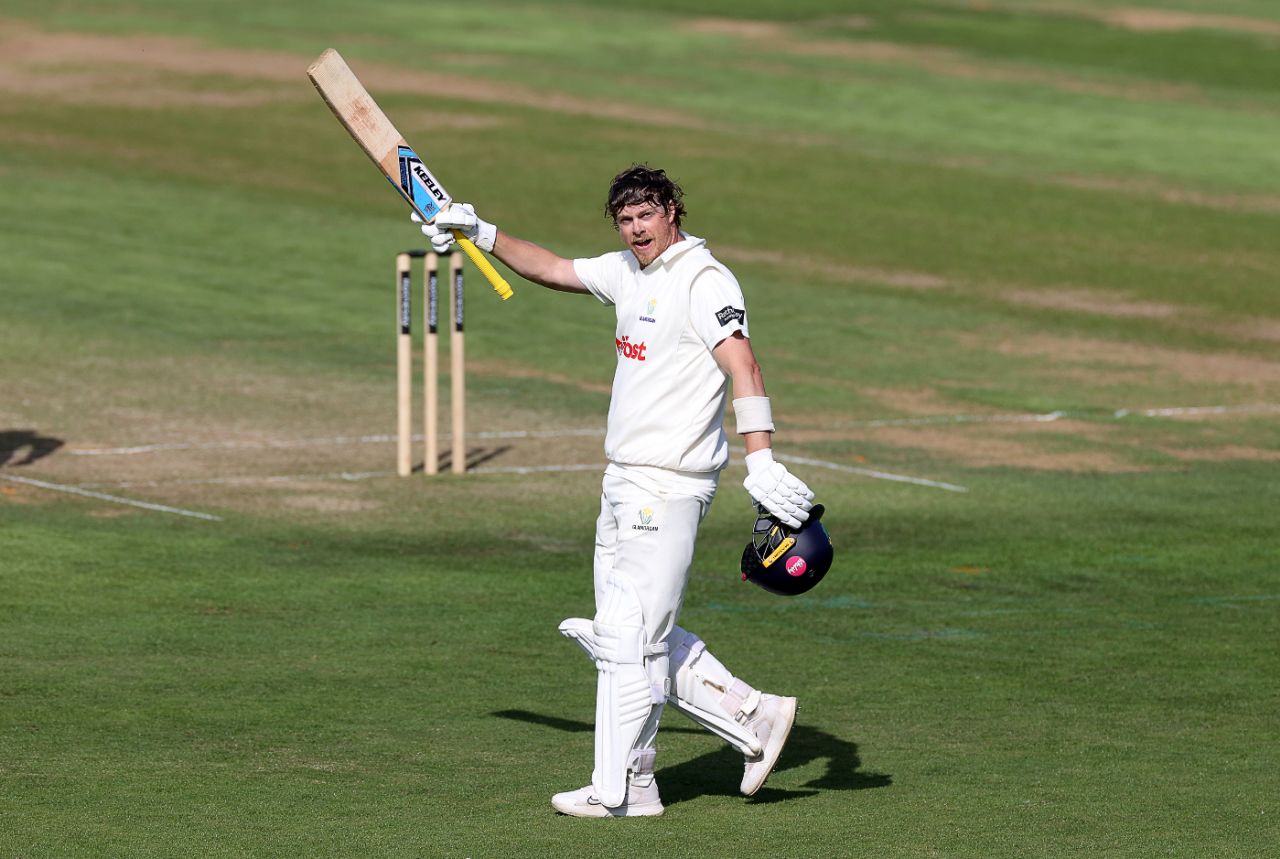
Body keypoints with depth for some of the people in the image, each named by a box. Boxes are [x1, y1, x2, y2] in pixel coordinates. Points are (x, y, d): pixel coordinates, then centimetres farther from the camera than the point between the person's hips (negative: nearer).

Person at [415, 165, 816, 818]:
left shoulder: (704, 281, -14)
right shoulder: (627, 273, 13)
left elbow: (743, 368, -25)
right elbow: (552, 270, 29)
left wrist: (760, 460, -35)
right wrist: (483, 235, 22)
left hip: (669, 486, -10)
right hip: (624, 483, 10)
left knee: (630, 636, -6)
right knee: (620, 634, 12)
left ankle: (623, 789, 0)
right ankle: (754, 719, 17)